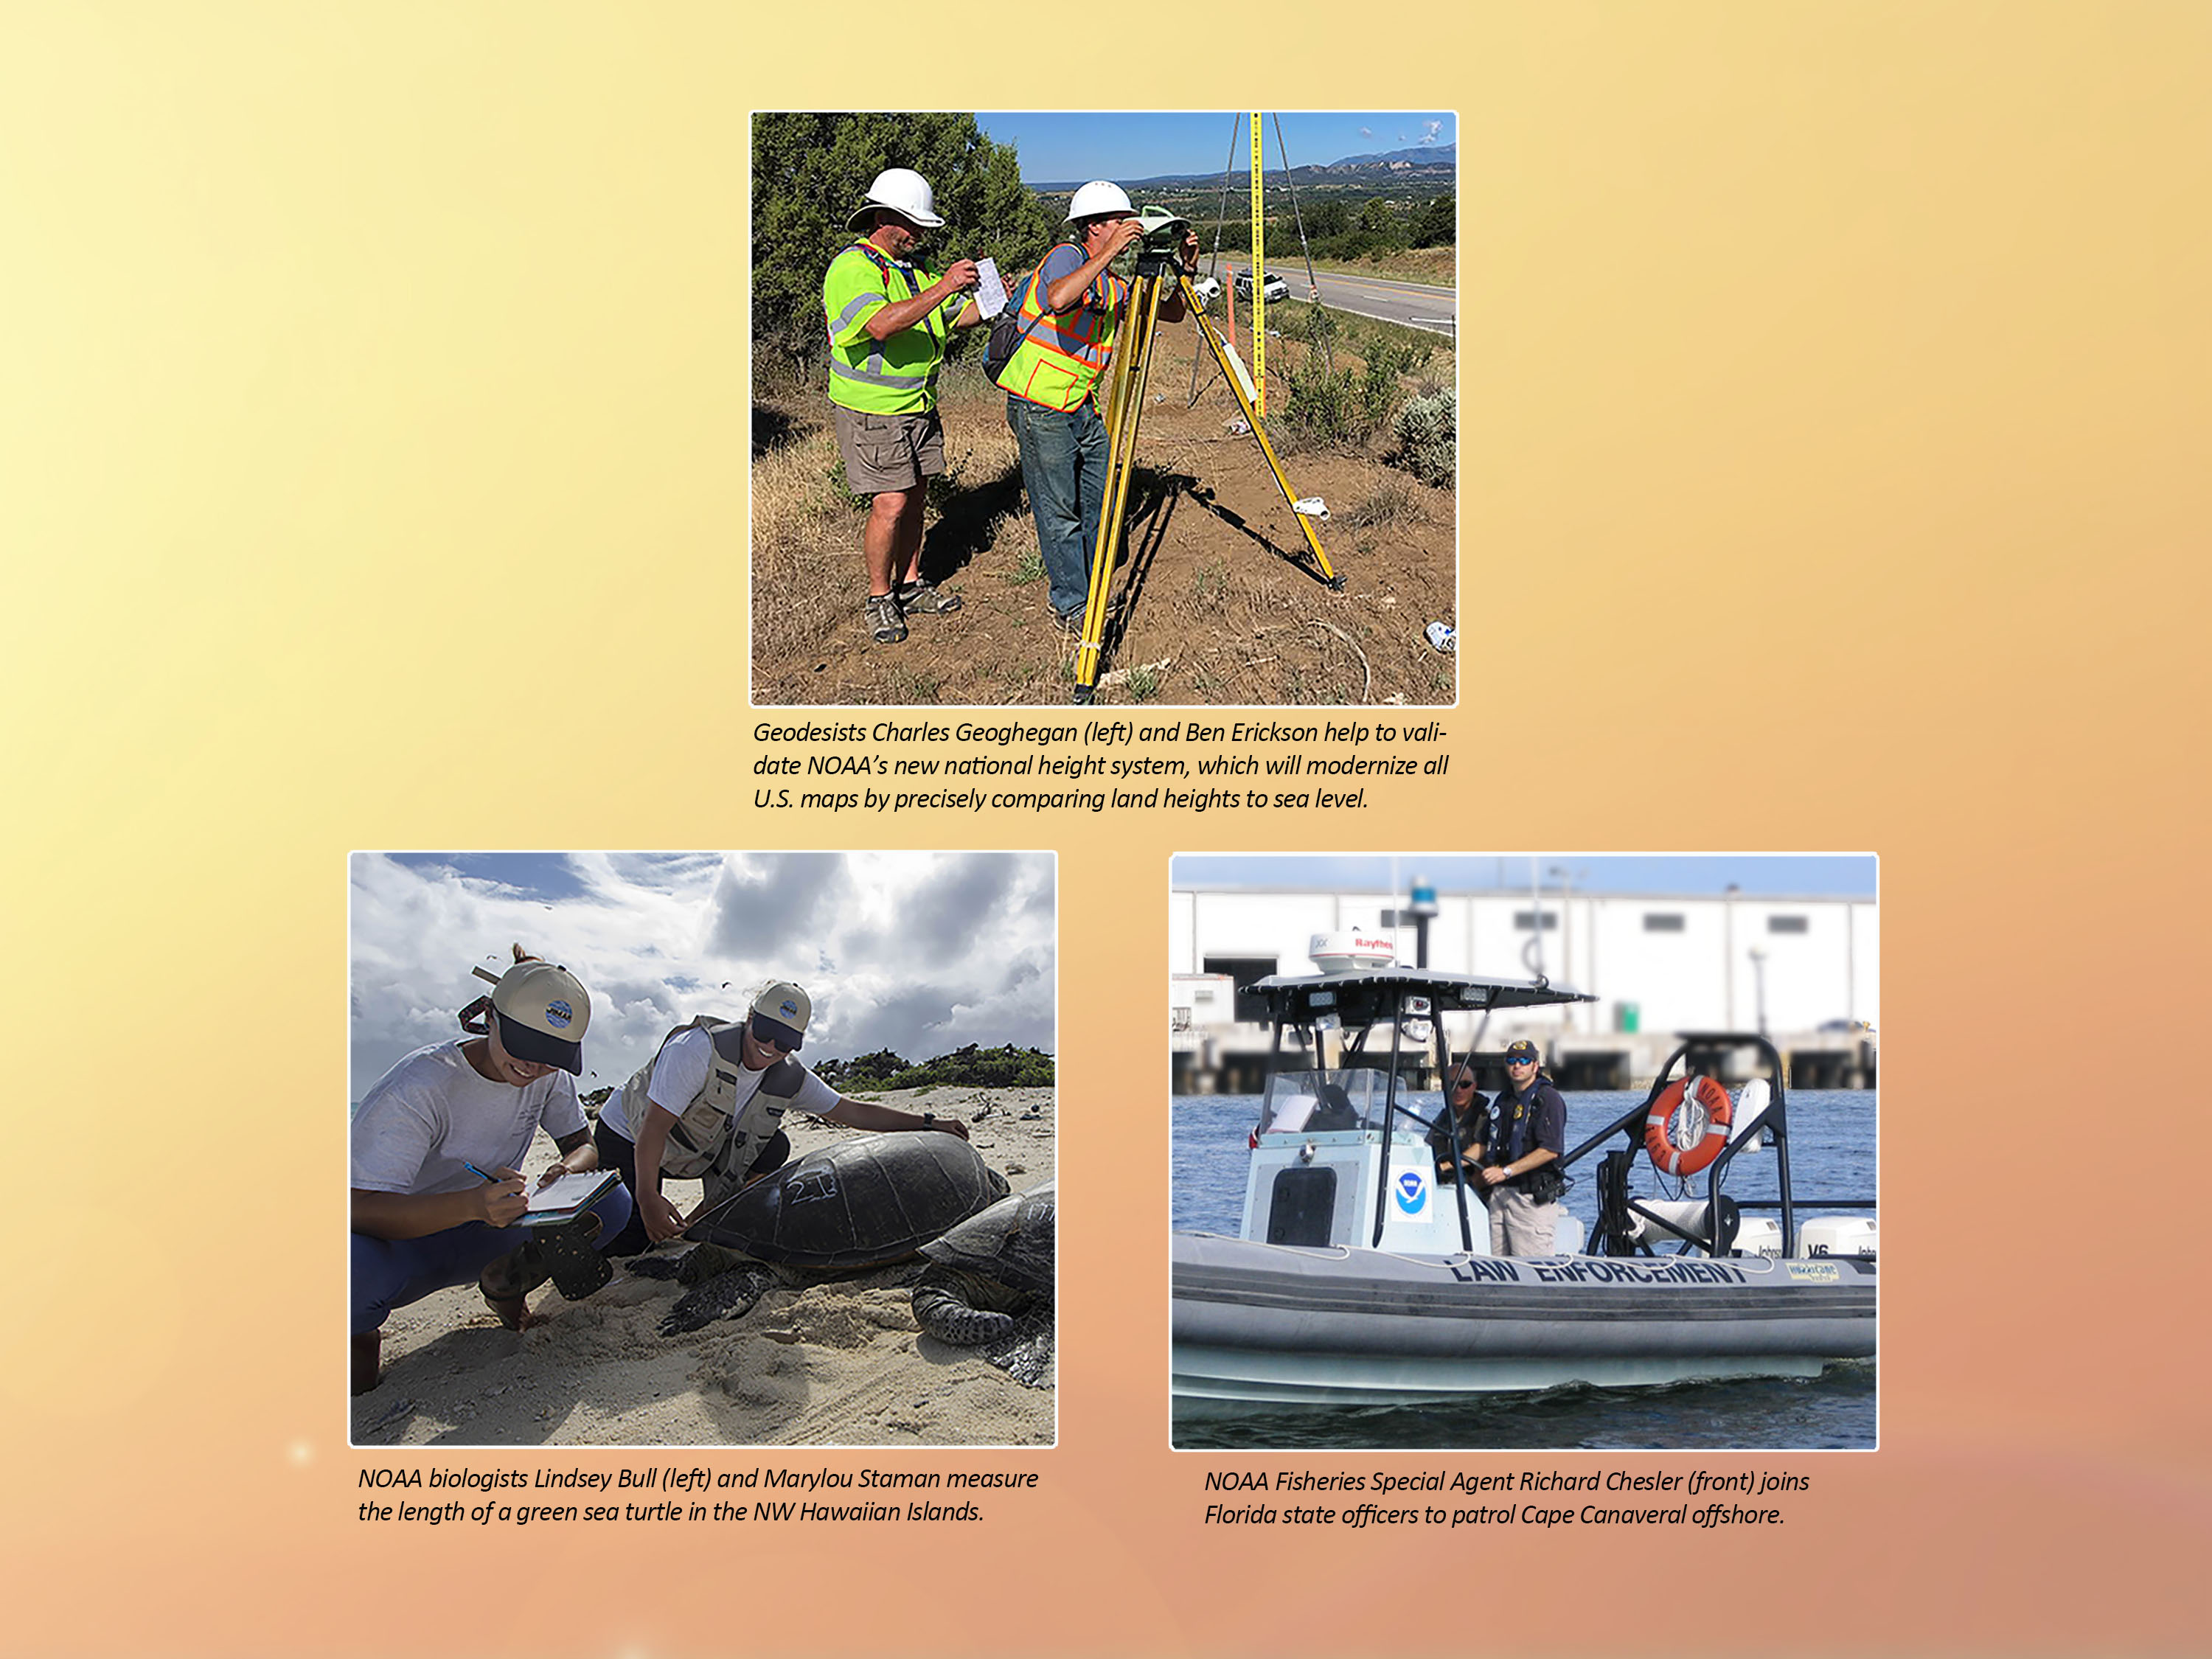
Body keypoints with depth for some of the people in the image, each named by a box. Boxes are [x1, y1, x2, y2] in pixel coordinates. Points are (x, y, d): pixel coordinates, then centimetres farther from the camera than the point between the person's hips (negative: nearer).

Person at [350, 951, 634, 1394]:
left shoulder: (551, 1077, -8)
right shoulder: (417, 1087, -27)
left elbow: (582, 1143, 5)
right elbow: (361, 1208, -33)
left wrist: (571, 1167, -23)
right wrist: (473, 1203, -50)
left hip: (479, 1239, 5)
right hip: (397, 1240, -5)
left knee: (612, 1206, -17)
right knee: (356, 1270, -42)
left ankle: (507, 1280, 8)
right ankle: (358, 1333, -4)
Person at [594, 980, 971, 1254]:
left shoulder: (789, 1079, -13)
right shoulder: (699, 1048, -33)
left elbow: (852, 1111, -6)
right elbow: (654, 1127, -35)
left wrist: (928, 1122, -13)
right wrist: (648, 1200, -44)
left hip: (697, 1154, 6)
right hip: (627, 1140, -5)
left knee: (774, 1147, -14)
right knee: (631, 1244, -18)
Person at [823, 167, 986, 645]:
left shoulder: (913, 266, 12)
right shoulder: (851, 269, -17)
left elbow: (955, 316, 18)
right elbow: (881, 323, -34)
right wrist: (941, 288, -39)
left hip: (919, 407, 8)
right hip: (872, 413, -8)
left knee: (915, 498, 12)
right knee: (890, 504, -9)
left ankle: (910, 586, 24)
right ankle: (880, 598, 4)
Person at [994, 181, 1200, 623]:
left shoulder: (1111, 285, 13)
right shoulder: (1066, 256, -11)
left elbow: (1171, 312, 18)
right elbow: (1058, 299, -35)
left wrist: (1187, 269, 2)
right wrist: (1108, 253, -32)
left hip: (1082, 404, 9)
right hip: (1040, 405, -9)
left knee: (1099, 501, 12)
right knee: (1060, 511, -1)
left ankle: (1087, 589, 26)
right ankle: (1070, 603, 9)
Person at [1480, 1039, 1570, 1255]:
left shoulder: (1548, 1098, -6)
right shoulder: (1504, 1099, 18)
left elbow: (1550, 1150, -16)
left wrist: (1506, 1171, -19)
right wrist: (1488, 1172, 8)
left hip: (1532, 1195, -7)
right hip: (1499, 1193, 7)